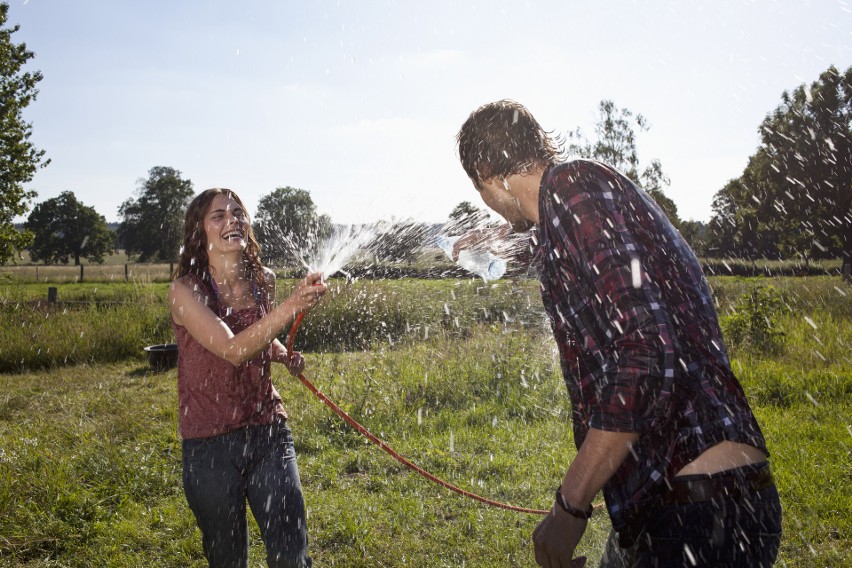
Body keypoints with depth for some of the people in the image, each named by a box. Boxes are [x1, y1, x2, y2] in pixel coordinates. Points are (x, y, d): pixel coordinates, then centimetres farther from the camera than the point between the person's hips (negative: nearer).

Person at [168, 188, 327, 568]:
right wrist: (290, 308, -39)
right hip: (210, 446, -3)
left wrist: (285, 356, 1)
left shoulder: (263, 281, 1)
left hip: (268, 434, 3)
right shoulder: (186, 290, -12)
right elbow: (233, 350, -27)